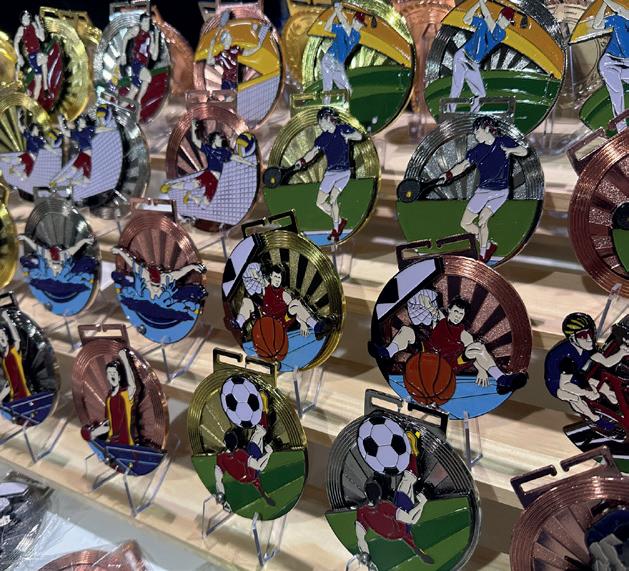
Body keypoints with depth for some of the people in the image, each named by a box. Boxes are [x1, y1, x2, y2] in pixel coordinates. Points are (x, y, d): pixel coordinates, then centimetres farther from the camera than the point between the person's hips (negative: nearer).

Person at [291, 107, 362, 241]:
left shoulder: (343, 129, -3)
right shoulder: (322, 138, 5)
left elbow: (359, 136, -12)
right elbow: (313, 152, -5)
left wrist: (347, 135, -29)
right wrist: (302, 162, -21)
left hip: (344, 171, -5)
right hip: (330, 172, 5)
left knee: (333, 199, -15)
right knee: (320, 203, 8)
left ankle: (335, 230, -3)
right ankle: (340, 221, 22)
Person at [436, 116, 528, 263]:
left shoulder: (504, 141, -2)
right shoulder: (477, 150, 3)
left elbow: (524, 151, -1)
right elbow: (462, 165, -6)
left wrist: (509, 150, -21)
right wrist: (448, 175, -23)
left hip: (500, 191, -4)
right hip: (482, 190, 4)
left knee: (482, 220, -18)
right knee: (465, 224, 6)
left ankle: (482, 256, -6)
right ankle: (489, 245, 23)